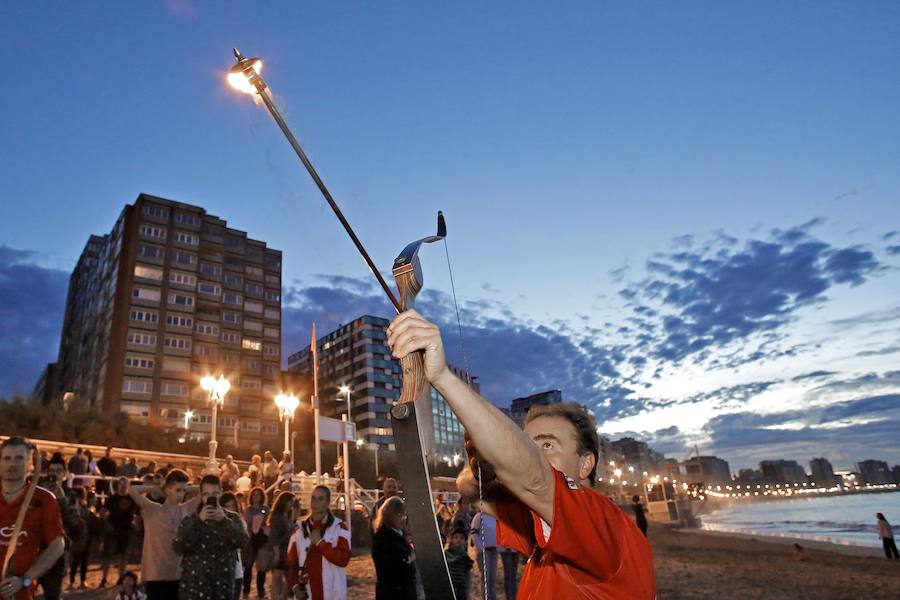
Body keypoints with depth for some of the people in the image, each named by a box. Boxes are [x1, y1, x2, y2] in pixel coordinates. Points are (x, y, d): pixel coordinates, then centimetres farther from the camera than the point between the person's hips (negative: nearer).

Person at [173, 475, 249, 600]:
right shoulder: (190, 520, 4)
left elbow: (242, 541, -12)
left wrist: (224, 519, -21)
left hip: (223, 586, 1)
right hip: (193, 586, -1)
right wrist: (198, 520, -18)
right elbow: (178, 547, -10)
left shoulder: (232, 518, 5)